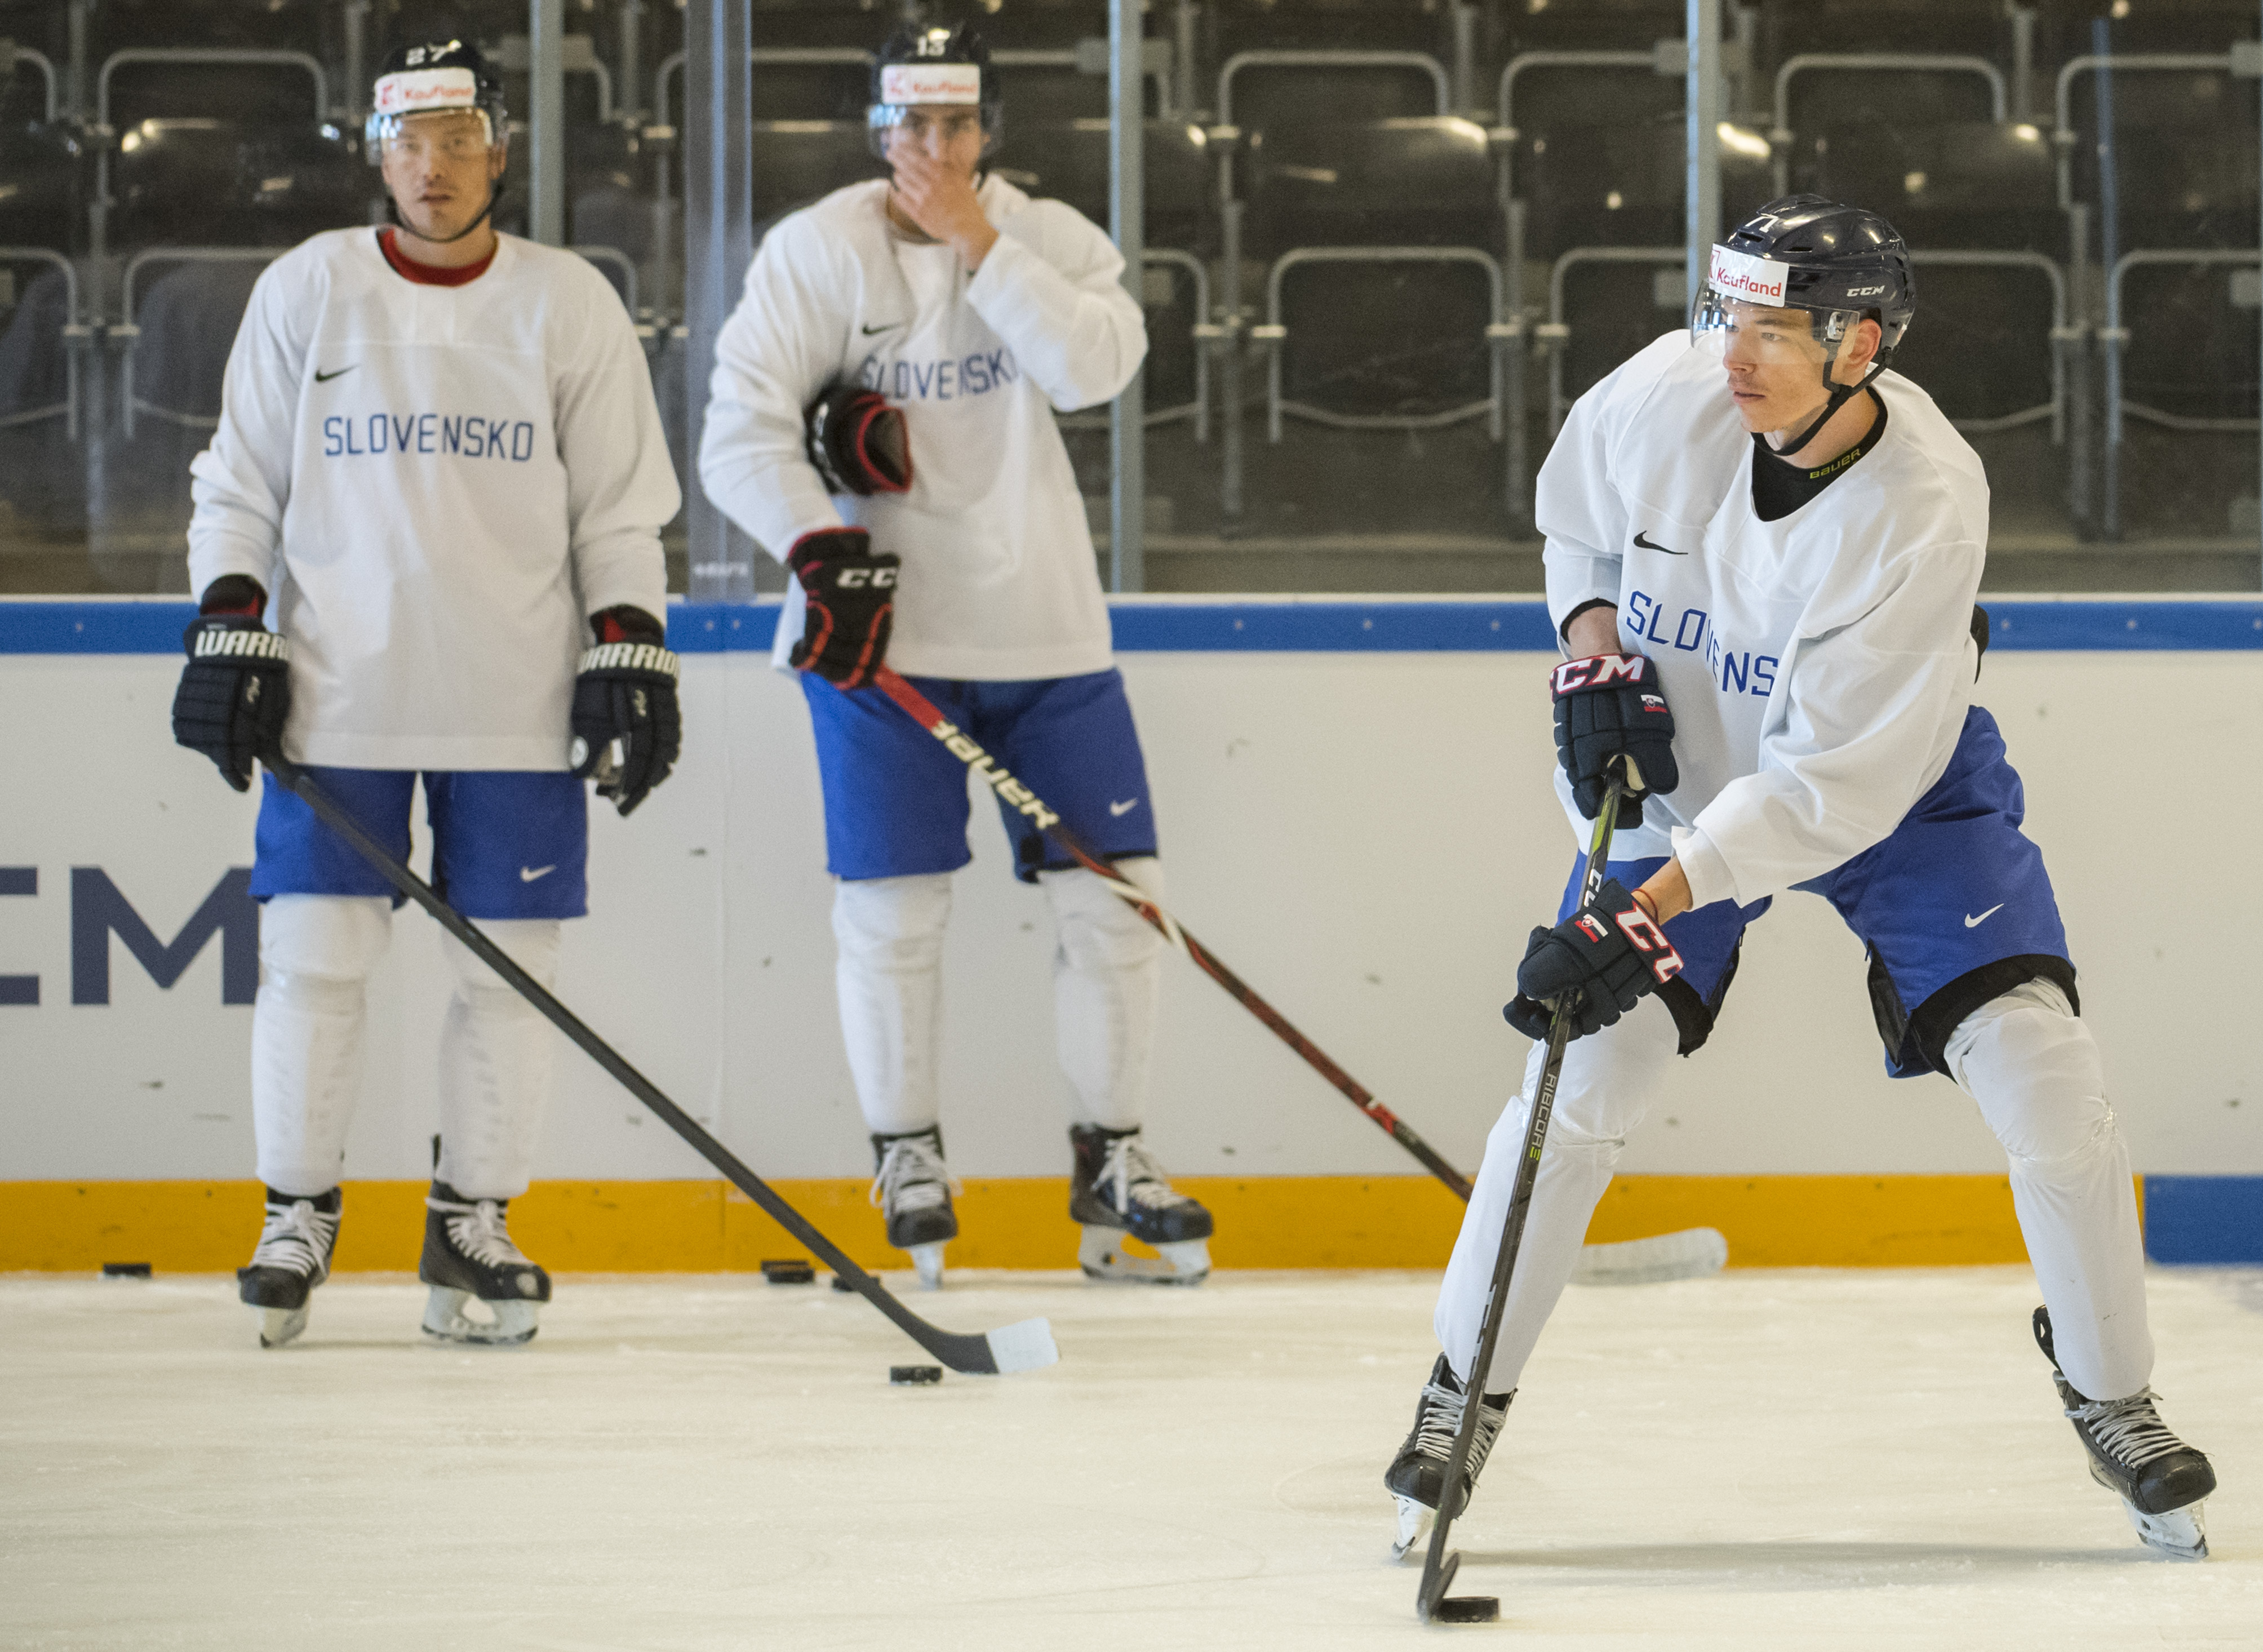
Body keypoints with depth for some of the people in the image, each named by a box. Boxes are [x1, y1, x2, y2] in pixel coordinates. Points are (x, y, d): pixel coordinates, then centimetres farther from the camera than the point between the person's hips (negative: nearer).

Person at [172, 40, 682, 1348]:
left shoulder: (571, 307, 3)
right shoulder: (305, 293, 4)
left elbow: (624, 510, 6)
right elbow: (240, 486, 8)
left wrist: (631, 653, -2)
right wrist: (228, 635, -1)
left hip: (517, 703, 0)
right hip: (338, 695, 0)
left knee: (508, 966, 0)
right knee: (315, 956, -2)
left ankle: (474, 1225, 12)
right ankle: (299, 1218, 10)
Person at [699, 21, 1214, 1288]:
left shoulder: (1049, 240, 4)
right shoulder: (818, 252, -4)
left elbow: (1095, 366, -17)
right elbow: (742, 433, -10)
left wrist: (979, 246, -17)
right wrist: (822, 550, -22)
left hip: (1044, 625, 2)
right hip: (882, 625, -2)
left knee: (1116, 890, 1)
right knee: (894, 905, -1)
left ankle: (1111, 1160, 13)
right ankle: (908, 1157, 15)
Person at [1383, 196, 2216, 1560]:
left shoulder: (1926, 502, -33)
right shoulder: (1664, 399, -23)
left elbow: (1832, 784, -36)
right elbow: (1576, 519, 4)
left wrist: (1638, 915, -40)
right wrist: (1595, 655, -12)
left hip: (1892, 783, -2)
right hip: (1681, 767, 2)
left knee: (2042, 1072, -13)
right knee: (1587, 1075, -11)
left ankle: (2114, 1399, 7)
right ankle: (1466, 1391, 5)